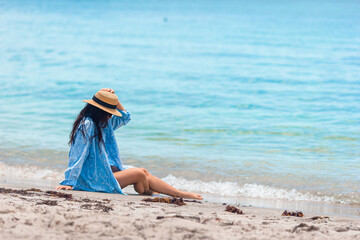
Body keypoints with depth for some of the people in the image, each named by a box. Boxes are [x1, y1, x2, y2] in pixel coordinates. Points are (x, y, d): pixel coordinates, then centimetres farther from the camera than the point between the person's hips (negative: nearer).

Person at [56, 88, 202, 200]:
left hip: (106, 170, 10)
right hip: (93, 180, -10)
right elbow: (78, 156, -23)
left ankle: (181, 194, 5)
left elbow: (124, 117, 22)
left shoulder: (102, 123, 10)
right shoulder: (87, 125, -19)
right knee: (140, 174, -11)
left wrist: (114, 99, 7)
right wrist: (69, 183, -25)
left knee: (144, 173, 1)